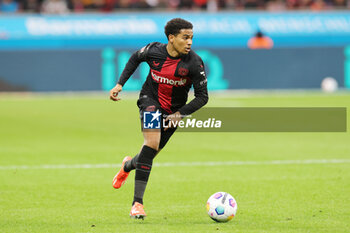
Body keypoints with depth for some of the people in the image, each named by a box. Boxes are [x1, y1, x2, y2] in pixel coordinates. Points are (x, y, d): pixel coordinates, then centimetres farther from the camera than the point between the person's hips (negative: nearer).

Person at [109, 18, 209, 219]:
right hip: (150, 99, -1)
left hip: (173, 110, 1)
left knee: (150, 154, 8)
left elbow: (202, 96, -12)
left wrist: (179, 114, -22)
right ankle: (137, 202, -23)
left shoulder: (194, 63, -20)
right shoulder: (154, 51, -14)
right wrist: (120, 84, 4)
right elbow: (136, 58, 10)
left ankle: (128, 165, 49)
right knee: (152, 142, -26)